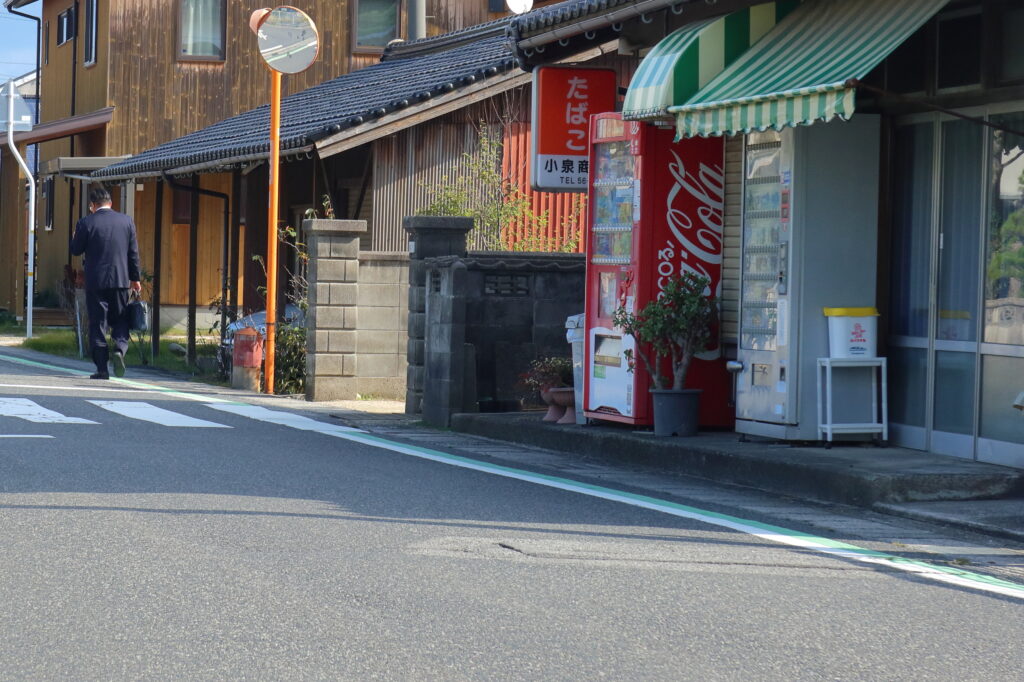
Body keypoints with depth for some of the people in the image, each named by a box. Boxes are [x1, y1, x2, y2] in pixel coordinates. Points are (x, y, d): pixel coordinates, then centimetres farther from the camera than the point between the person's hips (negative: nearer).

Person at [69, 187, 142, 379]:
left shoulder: (86, 223, -6)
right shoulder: (126, 221, 3)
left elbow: (75, 250, 1)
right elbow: (133, 253, 5)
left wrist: (77, 234, 19)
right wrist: (135, 278, 13)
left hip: (95, 281, -2)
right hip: (120, 280, 2)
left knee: (97, 324, 3)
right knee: (120, 320, 14)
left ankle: (102, 368, 0)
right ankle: (119, 349, -13)